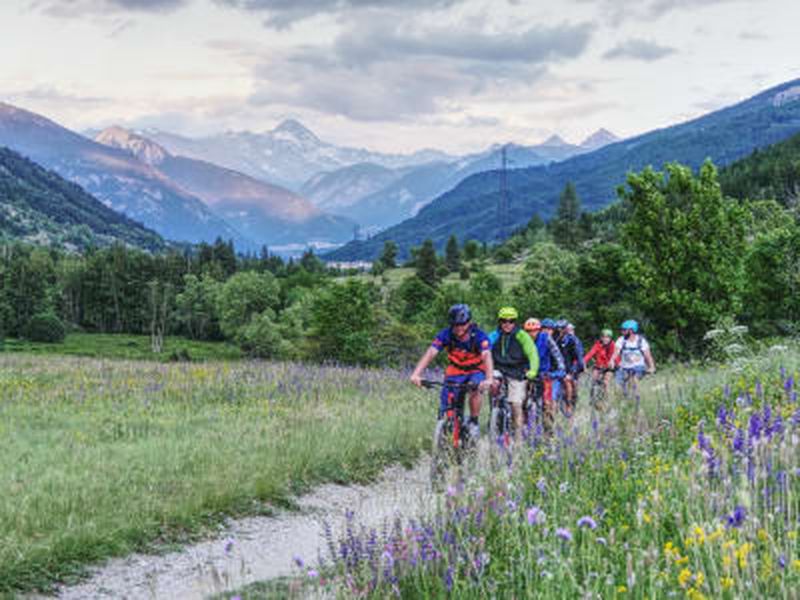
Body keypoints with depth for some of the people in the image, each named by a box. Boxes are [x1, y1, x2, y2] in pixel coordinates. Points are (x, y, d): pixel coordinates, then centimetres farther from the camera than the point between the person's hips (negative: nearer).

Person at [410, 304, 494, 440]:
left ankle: (474, 422, -13)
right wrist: (416, 374, -45)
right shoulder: (446, 335, -21)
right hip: (454, 371, 2)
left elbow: (487, 356, -40)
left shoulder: (479, 336, -26)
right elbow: (430, 353, -30)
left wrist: (489, 379, -58)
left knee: (475, 390, -34)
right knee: (445, 411, -9)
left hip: (476, 371, -2)